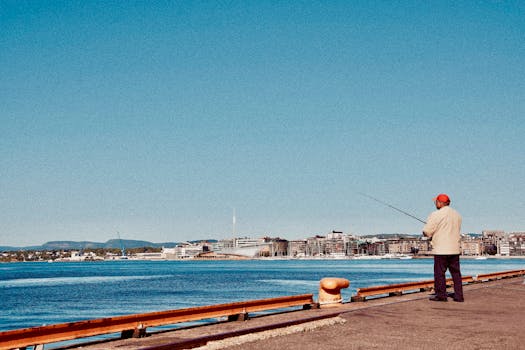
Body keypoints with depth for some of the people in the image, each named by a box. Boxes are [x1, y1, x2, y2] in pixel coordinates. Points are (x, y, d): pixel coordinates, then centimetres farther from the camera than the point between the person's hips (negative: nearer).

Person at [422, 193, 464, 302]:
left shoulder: (436, 215, -10)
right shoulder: (457, 214, 12)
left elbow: (427, 231, -11)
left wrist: (431, 235, 13)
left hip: (441, 249, -7)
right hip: (455, 248, 7)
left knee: (440, 273, 2)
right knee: (456, 272, 10)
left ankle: (441, 295, 4)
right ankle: (458, 295, 11)